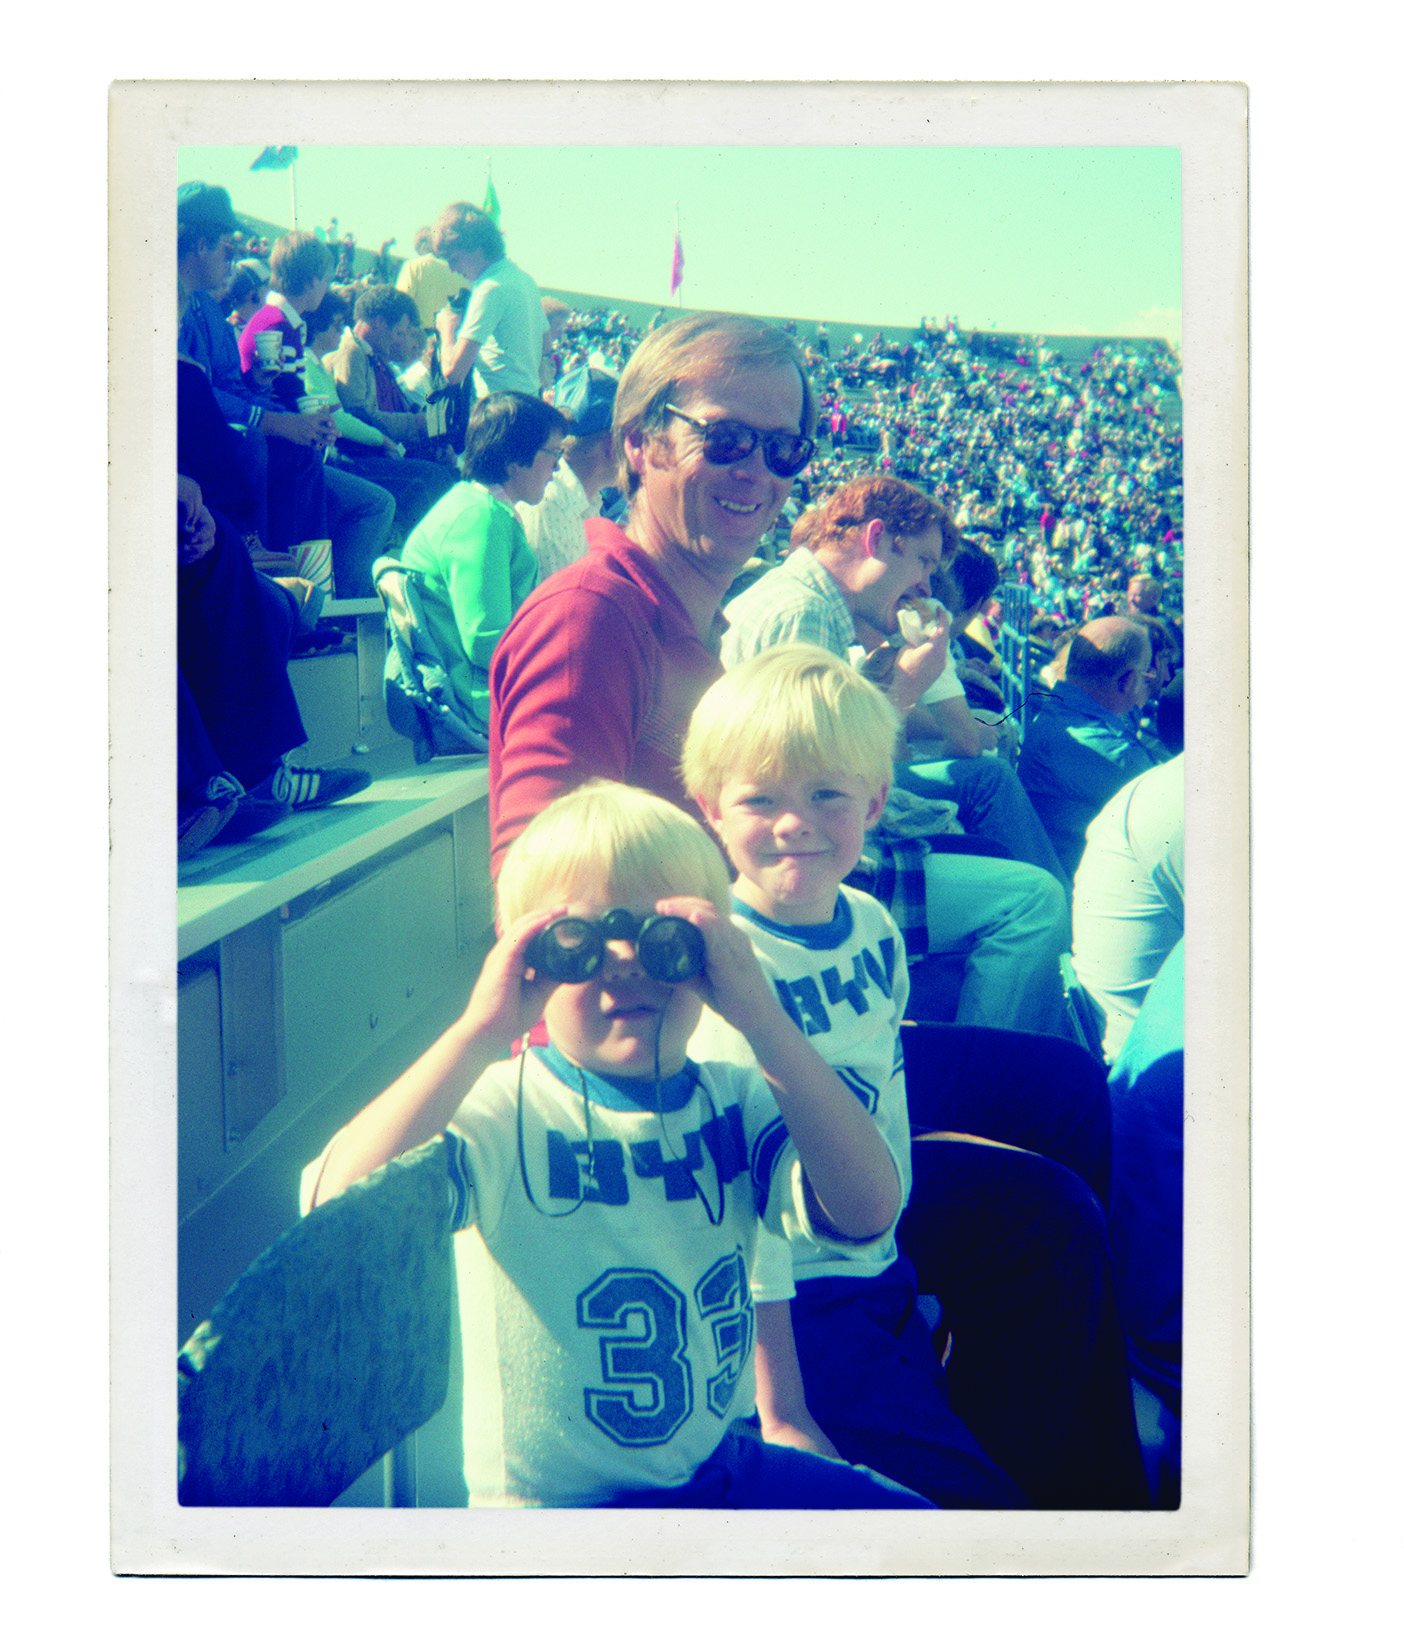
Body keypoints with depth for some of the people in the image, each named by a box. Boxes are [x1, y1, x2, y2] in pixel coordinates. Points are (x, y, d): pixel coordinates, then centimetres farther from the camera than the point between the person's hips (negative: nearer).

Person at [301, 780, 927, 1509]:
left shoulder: (736, 1100, -2)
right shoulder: (502, 1113, -16)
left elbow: (865, 1211, -19)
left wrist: (763, 1020, -26)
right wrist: (481, 1035, -35)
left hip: (725, 1469, 5)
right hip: (549, 1501, -5)